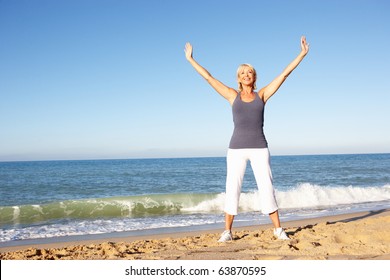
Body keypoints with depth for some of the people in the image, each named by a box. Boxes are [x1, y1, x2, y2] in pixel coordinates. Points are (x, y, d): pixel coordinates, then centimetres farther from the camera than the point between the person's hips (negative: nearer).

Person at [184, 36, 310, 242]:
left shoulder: (262, 95, 9)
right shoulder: (233, 96, 8)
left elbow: (284, 73, 9)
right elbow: (208, 77, 10)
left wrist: (302, 54, 9)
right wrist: (191, 60, 12)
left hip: (259, 148, 0)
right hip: (237, 148, 0)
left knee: (267, 188, -2)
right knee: (232, 189, -2)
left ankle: (278, 230, 9)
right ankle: (227, 232, 8)